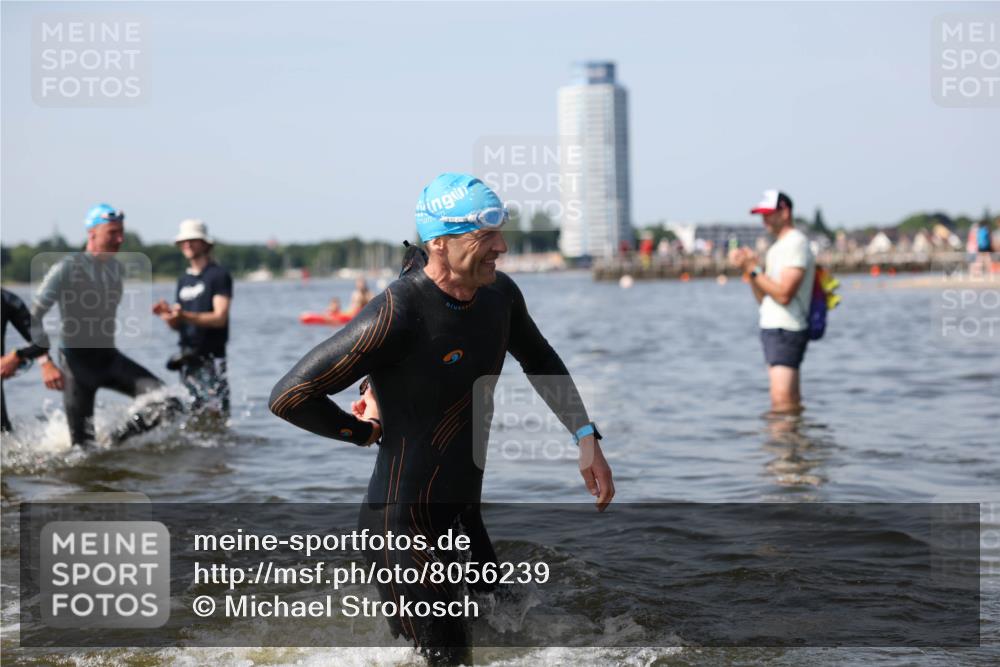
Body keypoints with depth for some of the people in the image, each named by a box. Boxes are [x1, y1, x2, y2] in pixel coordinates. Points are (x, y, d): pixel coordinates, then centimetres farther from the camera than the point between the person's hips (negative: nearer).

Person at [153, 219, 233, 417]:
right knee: (196, 413, 4)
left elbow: (220, 318, -13)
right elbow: (176, 325, 16)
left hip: (211, 356, -6)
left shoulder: (219, 275, -3)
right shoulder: (183, 280, 17)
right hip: (188, 356, 6)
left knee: (217, 411, -14)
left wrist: (185, 316, -25)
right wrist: (167, 314, -7)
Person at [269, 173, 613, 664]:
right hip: (405, 527, -8)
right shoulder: (398, 314, -26)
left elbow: (540, 361, 20)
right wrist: (366, 432, -9)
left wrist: (586, 438, 10)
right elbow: (290, 397, -23)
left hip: (463, 514, 8)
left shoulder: (499, 294, -2)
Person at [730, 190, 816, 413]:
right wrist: (749, 268, 6)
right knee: (791, 405, 10)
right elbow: (763, 298, 19)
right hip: (773, 329, 10)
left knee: (782, 402, -16)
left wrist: (754, 269, -15)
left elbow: (783, 294, -21)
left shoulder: (795, 244, -11)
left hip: (785, 331, -10)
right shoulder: (778, 246, 21)